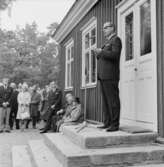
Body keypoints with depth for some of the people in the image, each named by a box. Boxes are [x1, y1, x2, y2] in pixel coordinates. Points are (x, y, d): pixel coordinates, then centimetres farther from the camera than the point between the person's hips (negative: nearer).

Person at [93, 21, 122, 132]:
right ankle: (107, 123, 13)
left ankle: (115, 125, -6)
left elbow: (115, 55, -17)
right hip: (103, 76, 9)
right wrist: (98, 54, 8)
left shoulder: (116, 40, -1)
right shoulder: (107, 42, 27)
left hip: (110, 76, -9)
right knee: (106, 101, 9)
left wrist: (101, 52, -12)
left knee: (113, 101, -8)